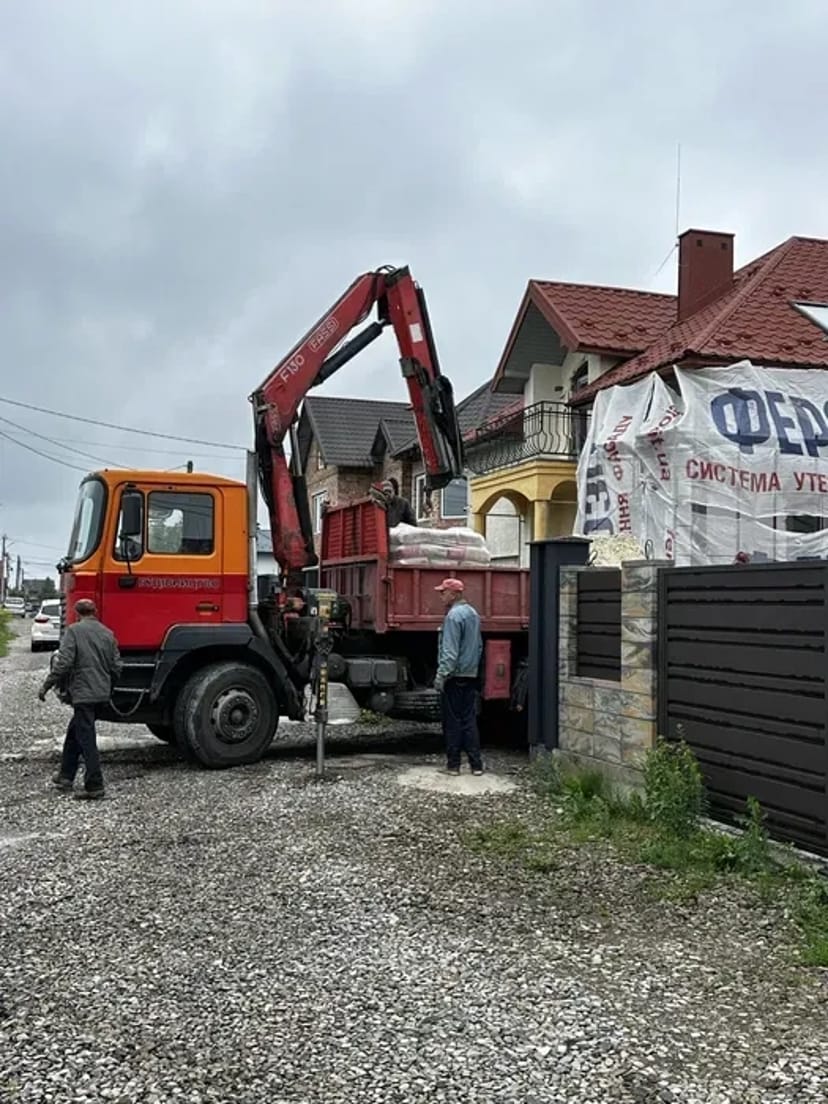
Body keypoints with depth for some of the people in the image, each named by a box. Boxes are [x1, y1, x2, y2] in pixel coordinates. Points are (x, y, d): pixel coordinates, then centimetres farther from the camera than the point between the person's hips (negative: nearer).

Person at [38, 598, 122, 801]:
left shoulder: (74, 630, -7)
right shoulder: (108, 634, 11)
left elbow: (63, 662, -15)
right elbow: (116, 666, 10)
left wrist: (47, 685, -6)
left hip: (82, 693, -7)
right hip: (101, 693, 7)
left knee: (86, 740, -3)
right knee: (74, 734, 21)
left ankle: (94, 786, -4)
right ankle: (66, 776, 27)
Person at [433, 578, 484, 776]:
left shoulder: (454, 615, -14)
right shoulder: (473, 613, 13)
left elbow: (450, 651, -19)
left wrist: (441, 675, -18)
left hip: (455, 676, -8)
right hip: (471, 675, 8)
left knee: (453, 721, 0)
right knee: (469, 720, 9)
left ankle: (453, 764, 5)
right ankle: (476, 764, 8)